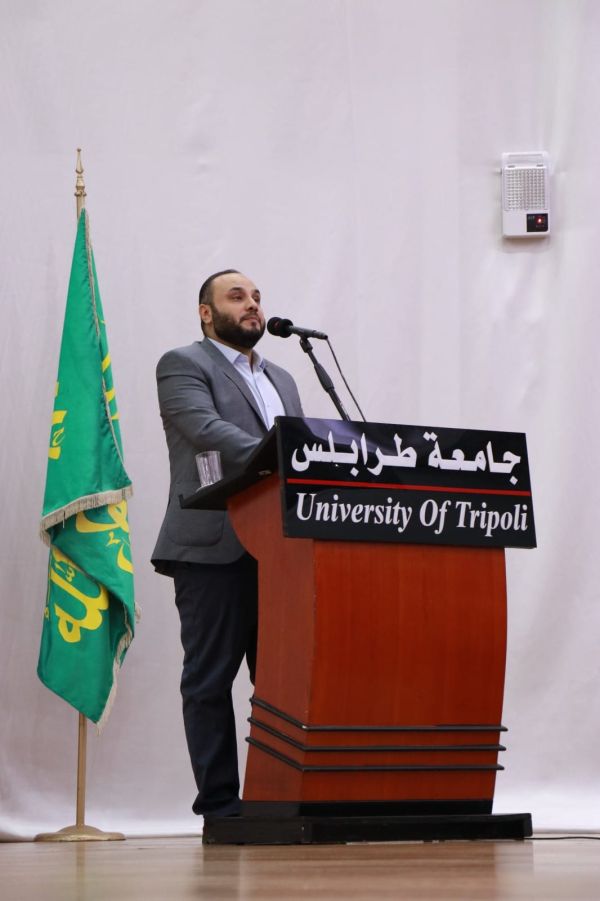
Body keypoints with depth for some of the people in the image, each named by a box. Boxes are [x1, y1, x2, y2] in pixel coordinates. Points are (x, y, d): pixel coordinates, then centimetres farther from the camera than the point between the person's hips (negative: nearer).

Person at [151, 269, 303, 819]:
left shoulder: (281, 381, 25)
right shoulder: (184, 365, 2)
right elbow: (207, 430, -15)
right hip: (214, 548, -6)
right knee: (211, 680, -3)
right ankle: (219, 802, -1)